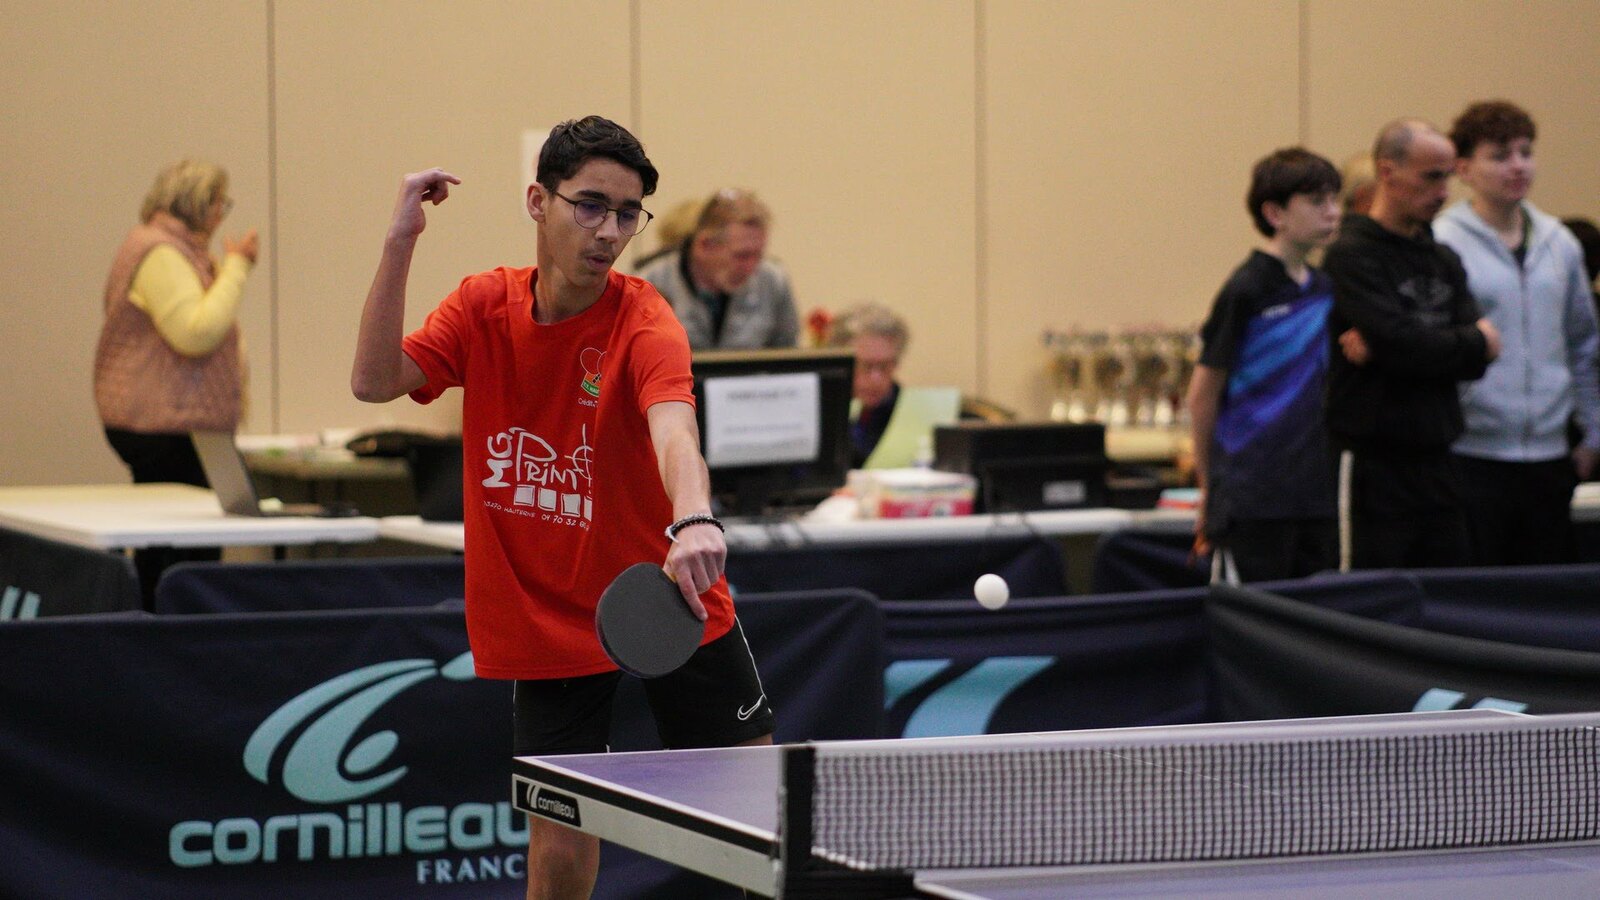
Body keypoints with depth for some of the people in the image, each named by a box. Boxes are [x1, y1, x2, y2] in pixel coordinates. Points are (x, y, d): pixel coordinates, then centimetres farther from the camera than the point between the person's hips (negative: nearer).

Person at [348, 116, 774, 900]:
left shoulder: (642, 320, -16)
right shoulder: (484, 306, -3)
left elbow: (673, 426, -36)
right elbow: (375, 382, -15)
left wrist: (694, 521, -57)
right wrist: (400, 242, -22)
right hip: (547, 622, 2)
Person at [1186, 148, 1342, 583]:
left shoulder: (1324, 289, 10)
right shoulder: (1246, 290, -11)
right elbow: (1204, 392, -6)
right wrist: (1209, 485, 0)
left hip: (1313, 493, 7)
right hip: (1251, 497, -7)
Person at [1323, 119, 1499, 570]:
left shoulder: (1444, 259, 16)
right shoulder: (1352, 256, -8)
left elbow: (1475, 361, 4)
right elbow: (1401, 342, -20)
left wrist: (1383, 350, -11)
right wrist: (1476, 342, -2)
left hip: (1435, 461, 7)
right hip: (1373, 461, -7)